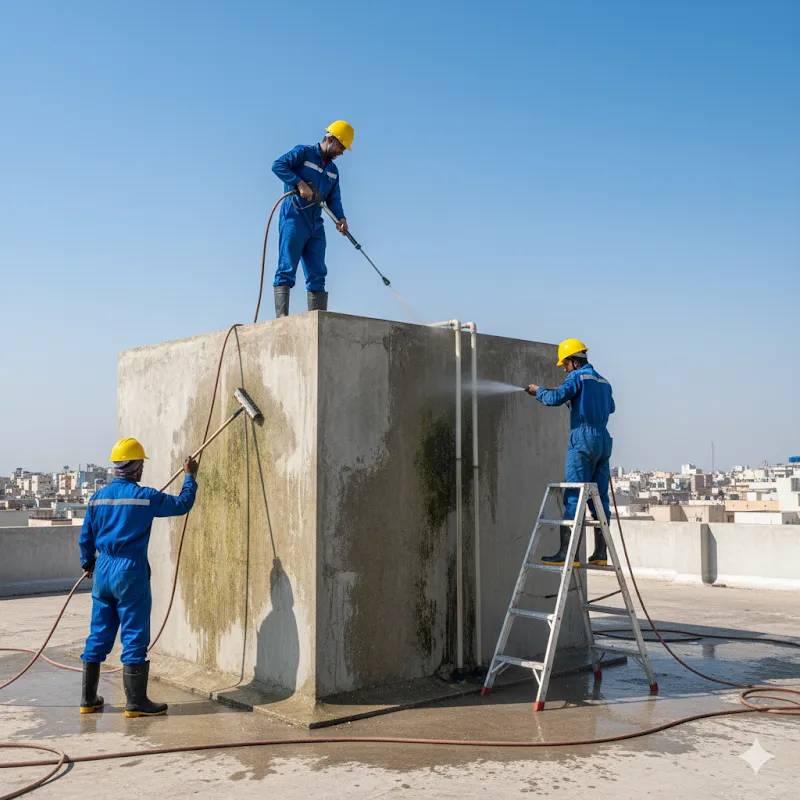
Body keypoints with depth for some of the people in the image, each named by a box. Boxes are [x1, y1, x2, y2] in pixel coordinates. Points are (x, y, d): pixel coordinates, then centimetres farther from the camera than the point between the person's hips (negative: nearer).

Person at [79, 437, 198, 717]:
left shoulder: (97, 498, 6)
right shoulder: (144, 496, -11)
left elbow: (85, 538, 14)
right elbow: (182, 504, -3)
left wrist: (88, 563, 31)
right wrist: (190, 477, 12)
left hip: (103, 571, 6)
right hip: (131, 571, -6)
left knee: (98, 636, 14)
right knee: (134, 638, 0)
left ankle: (88, 699, 21)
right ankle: (136, 702, 4)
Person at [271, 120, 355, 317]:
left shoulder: (333, 170, 21)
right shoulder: (303, 152, 1)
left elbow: (334, 199, 15)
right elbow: (278, 165, -11)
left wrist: (340, 218, -4)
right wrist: (300, 183, -21)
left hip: (315, 225, 7)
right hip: (294, 219, -7)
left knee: (317, 275, 2)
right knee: (287, 269, -12)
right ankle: (282, 318, -17)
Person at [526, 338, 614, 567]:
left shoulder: (578, 377, -4)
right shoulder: (603, 381, 20)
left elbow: (556, 398, -16)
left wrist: (538, 391, 3)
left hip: (583, 439, -8)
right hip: (603, 441, 8)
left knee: (572, 498, -9)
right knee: (599, 499, 8)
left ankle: (567, 553, -13)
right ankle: (600, 554, 9)